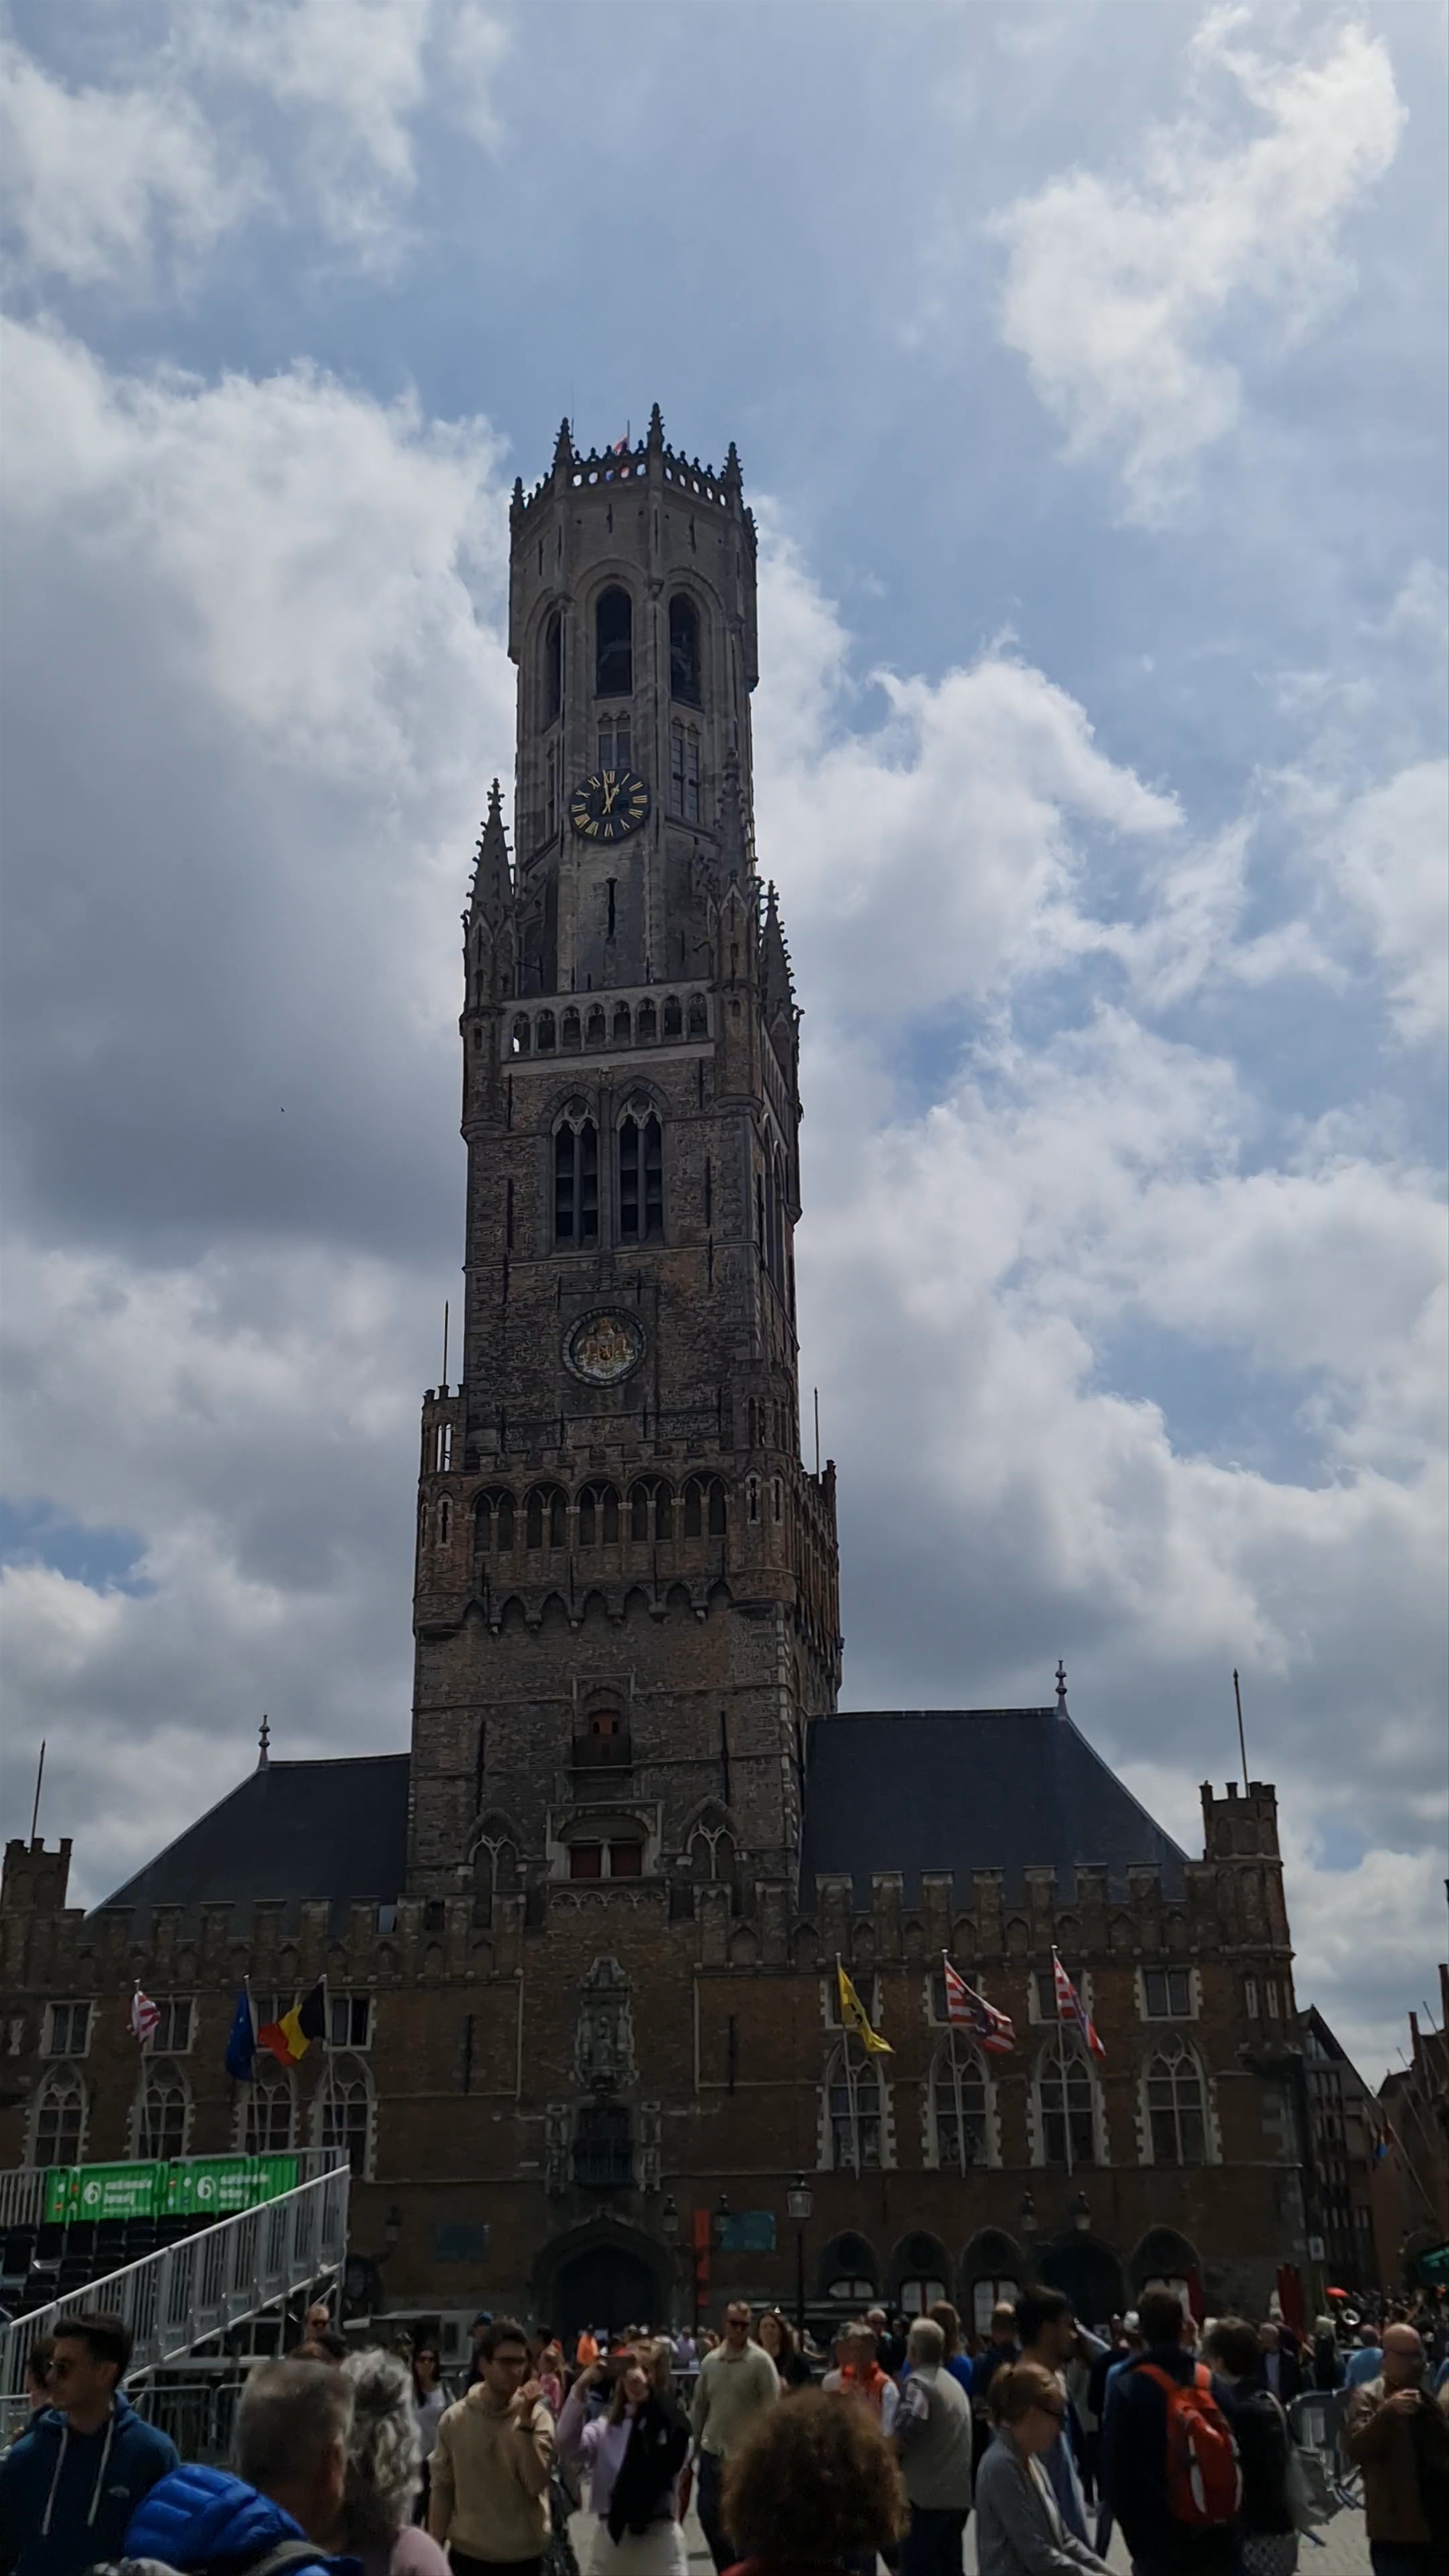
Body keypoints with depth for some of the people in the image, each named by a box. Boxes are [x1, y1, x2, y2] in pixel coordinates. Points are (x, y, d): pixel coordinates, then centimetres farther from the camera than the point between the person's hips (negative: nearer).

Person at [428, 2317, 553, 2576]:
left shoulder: (538, 2416, -8)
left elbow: (536, 2484, -17)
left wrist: (525, 2421, -24)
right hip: (467, 2555, 1)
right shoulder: (455, 2419, -4)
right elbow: (441, 2488, 1)